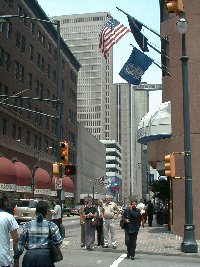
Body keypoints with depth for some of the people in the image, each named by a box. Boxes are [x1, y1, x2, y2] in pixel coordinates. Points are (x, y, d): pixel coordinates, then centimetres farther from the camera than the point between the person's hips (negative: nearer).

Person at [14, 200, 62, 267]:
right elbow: (58, 241, -4)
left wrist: (16, 256, 13)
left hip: (30, 256, 1)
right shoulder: (51, 225, 1)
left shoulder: (27, 225, 5)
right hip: (45, 256, -1)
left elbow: (21, 243, 4)